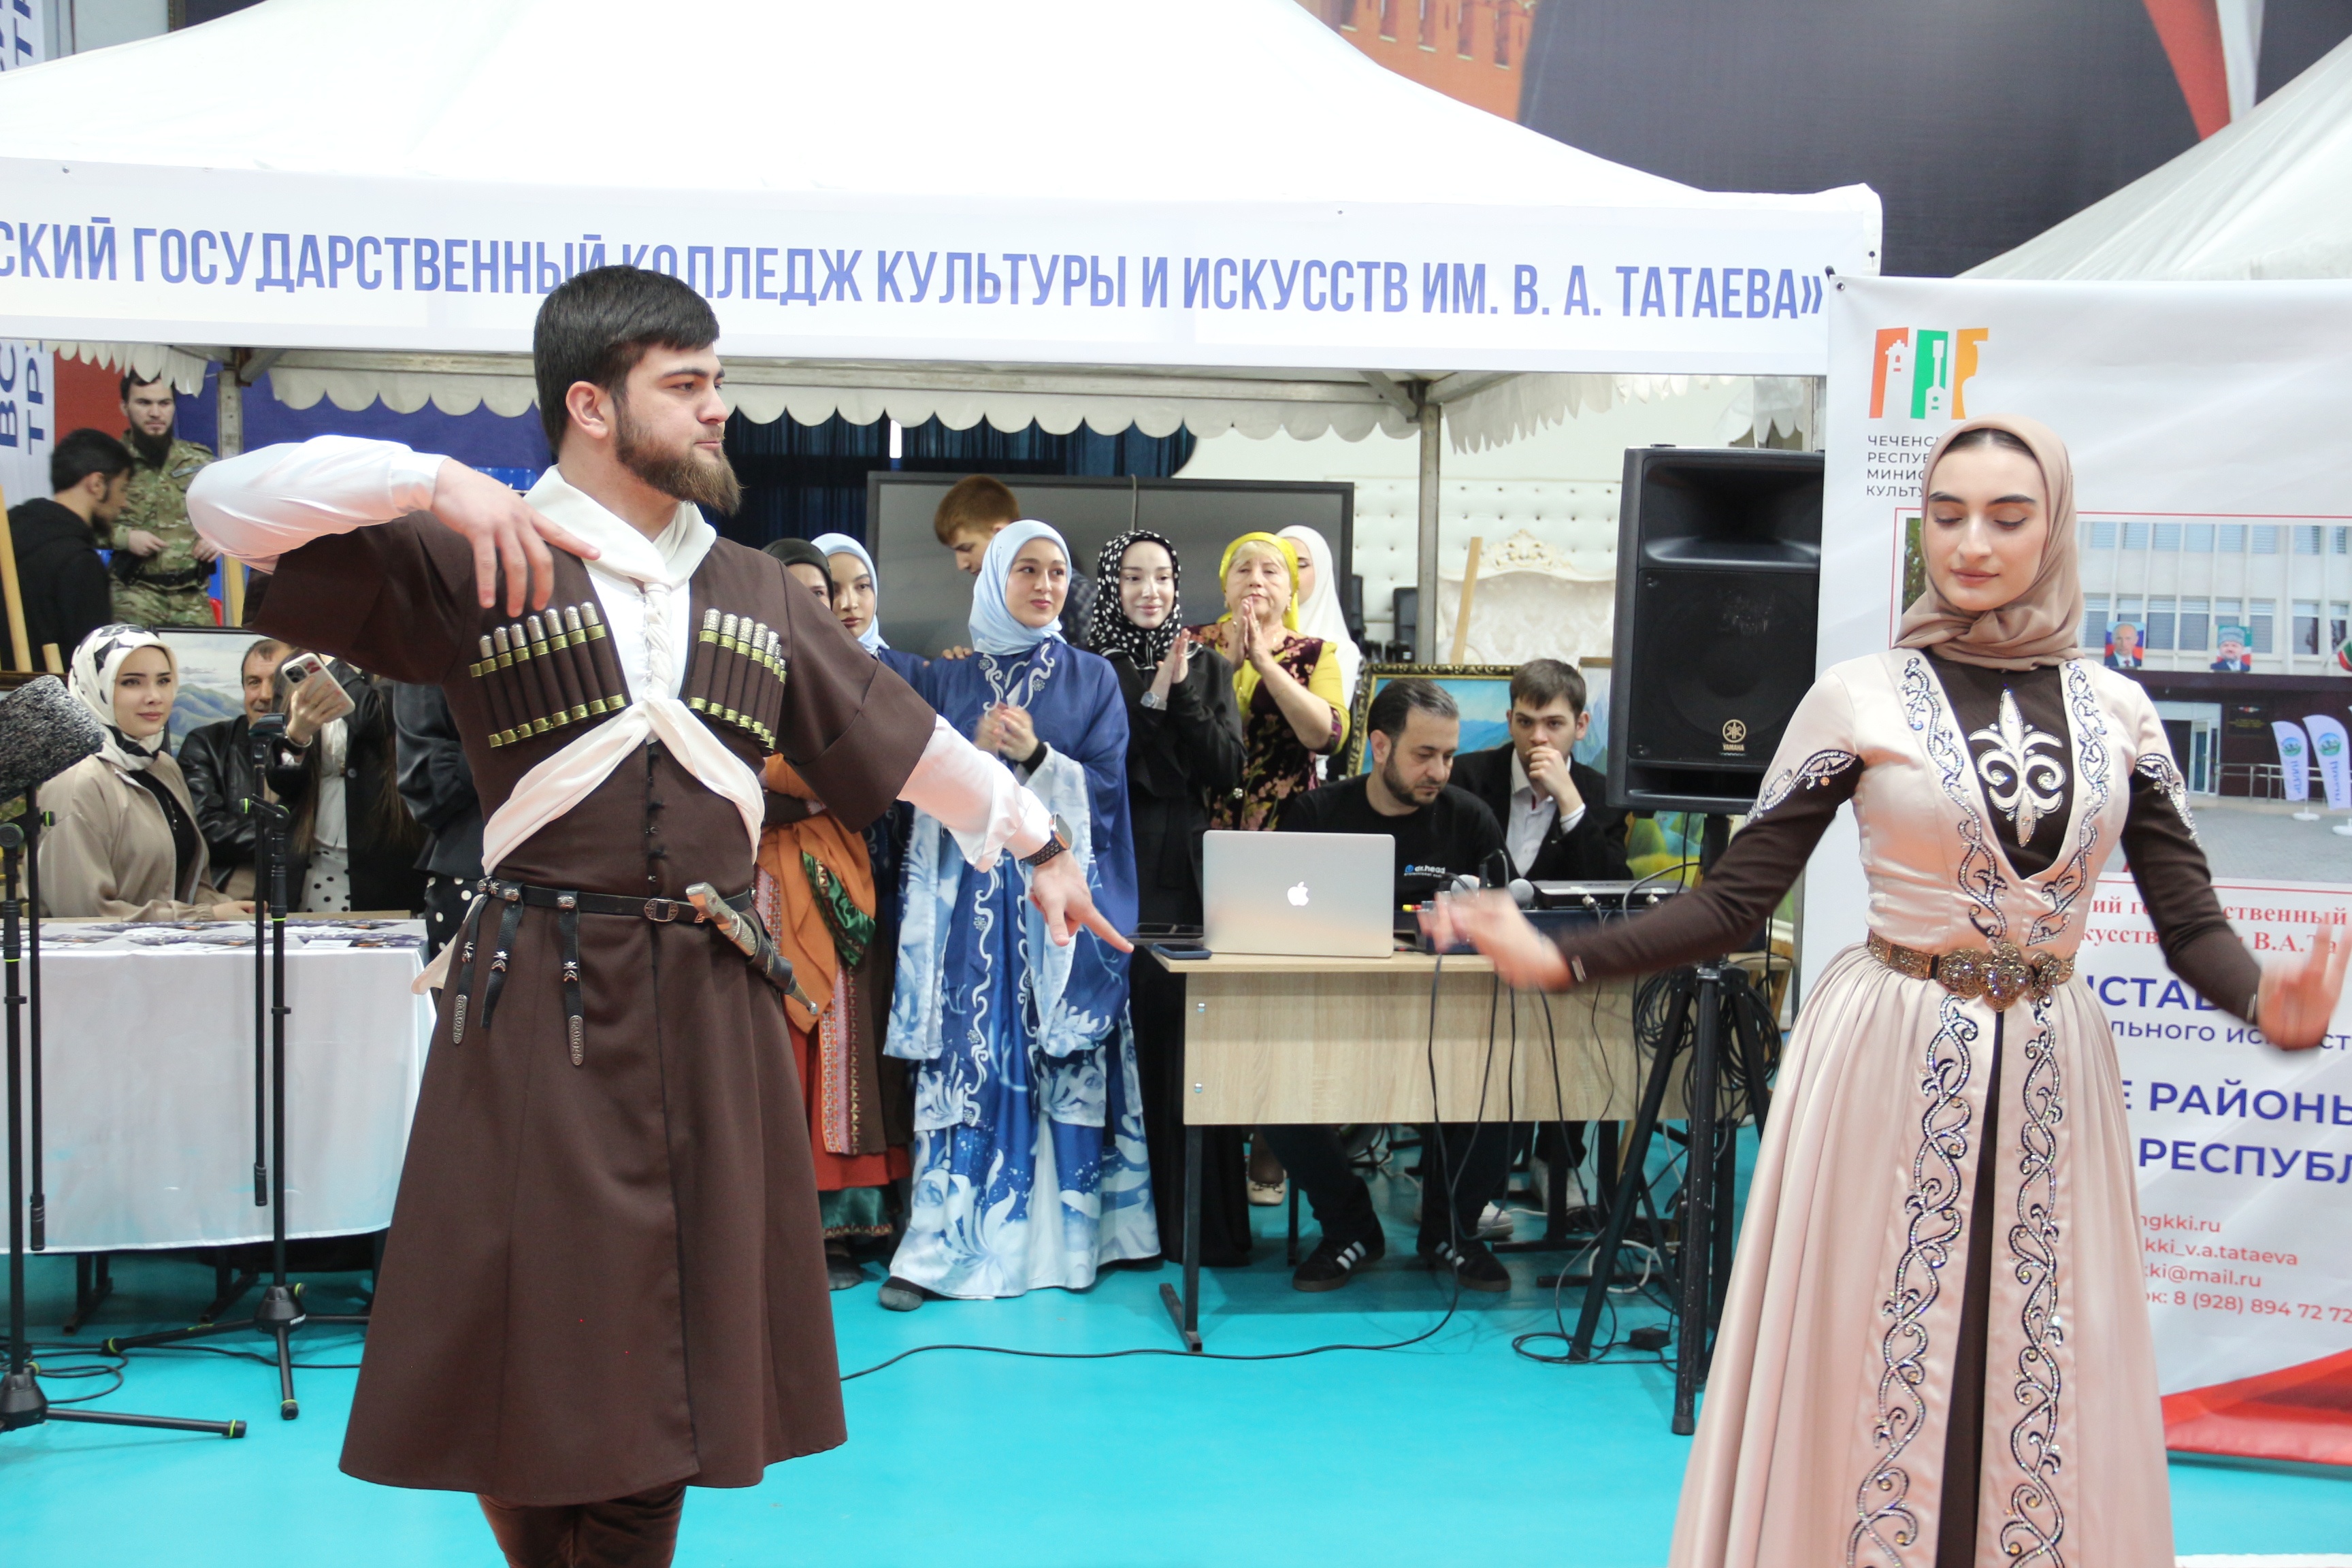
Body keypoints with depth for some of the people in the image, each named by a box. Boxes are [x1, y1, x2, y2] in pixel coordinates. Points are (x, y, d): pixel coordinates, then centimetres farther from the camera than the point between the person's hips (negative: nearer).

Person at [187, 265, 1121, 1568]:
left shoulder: (755, 593, 14)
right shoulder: (474, 561, -1)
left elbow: (910, 740, 21)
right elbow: (229, 504, -8)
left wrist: (1039, 845, 24)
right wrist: (430, 483, -21)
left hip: (711, 1007, 4)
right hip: (539, 1005, -3)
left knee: (666, 1364, 8)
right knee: (528, 1356, 3)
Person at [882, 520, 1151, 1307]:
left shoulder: (1092, 679, 9)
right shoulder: (947, 675, 11)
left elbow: (1105, 787, 0)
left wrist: (1035, 757, -16)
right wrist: (975, 754, -14)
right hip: (969, 893, 0)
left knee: (1061, 1060, -1)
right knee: (964, 1058, -4)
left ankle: (1065, 1233, 7)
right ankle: (939, 1242, -2)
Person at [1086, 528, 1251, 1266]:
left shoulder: (1207, 667, 13)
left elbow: (1227, 770, 3)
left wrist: (1181, 693, -7)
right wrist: (1151, 699, -10)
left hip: (1187, 871, 2)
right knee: (1124, 1041, -3)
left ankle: (1205, 1223, 4)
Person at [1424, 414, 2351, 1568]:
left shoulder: (2116, 709, 5)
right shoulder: (1858, 698, -4)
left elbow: (2190, 922, 1)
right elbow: (1735, 900, -6)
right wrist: (1558, 962, -18)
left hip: (2052, 1074, 3)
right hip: (1892, 1071, -3)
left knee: (2043, 1388, 8)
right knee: (1872, 1375, 4)